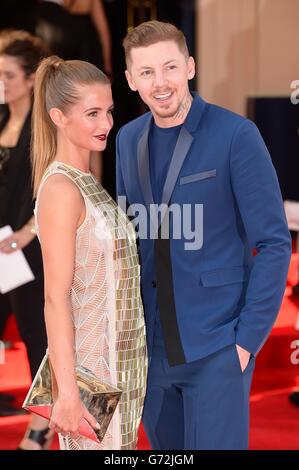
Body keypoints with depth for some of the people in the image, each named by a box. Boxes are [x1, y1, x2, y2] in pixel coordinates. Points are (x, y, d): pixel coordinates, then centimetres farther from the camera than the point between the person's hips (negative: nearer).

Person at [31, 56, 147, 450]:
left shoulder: (87, 182, 10)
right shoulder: (61, 189, -17)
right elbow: (56, 297, -20)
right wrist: (67, 392, -22)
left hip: (120, 357, 9)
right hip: (91, 363, -9)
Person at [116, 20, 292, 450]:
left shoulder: (236, 136, -11)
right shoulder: (128, 139, 6)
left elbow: (274, 243, -10)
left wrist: (248, 336, -13)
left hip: (216, 346, -5)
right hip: (152, 345, 5)